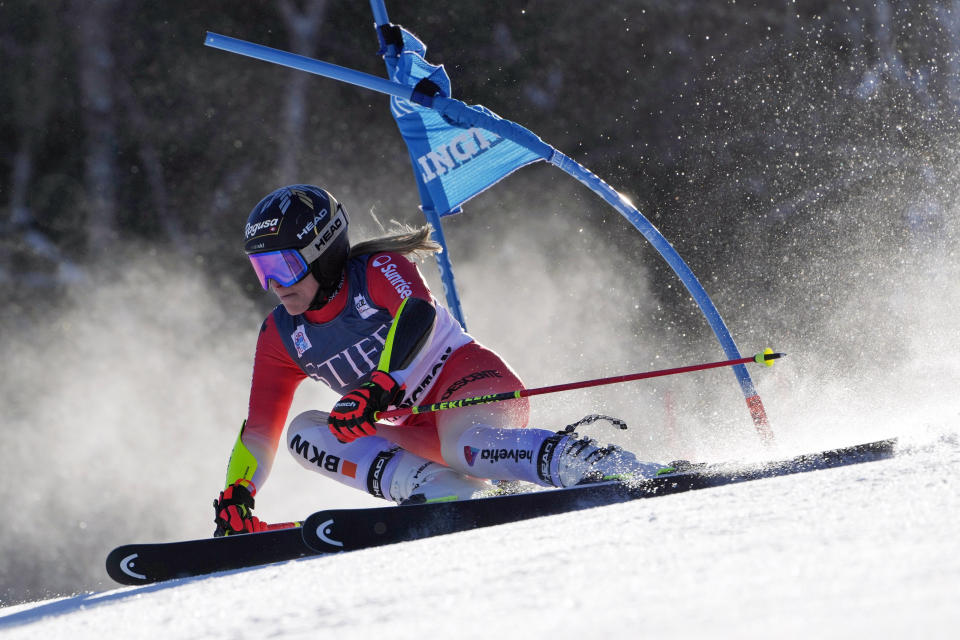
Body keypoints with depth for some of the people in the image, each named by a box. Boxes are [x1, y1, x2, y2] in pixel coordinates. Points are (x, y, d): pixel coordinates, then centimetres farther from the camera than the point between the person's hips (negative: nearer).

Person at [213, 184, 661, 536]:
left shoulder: (379, 272, -10)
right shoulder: (281, 337, 9)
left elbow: (418, 315, -31)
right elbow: (260, 430, 12)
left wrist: (376, 389, -46)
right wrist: (235, 497, -4)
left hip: (469, 381, -7)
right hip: (420, 429, 7)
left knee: (466, 444, -41)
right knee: (305, 432, -15)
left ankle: (606, 466, -48)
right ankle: (444, 492, -34)